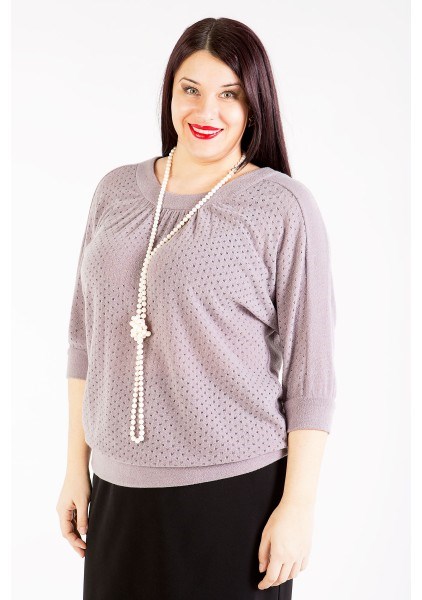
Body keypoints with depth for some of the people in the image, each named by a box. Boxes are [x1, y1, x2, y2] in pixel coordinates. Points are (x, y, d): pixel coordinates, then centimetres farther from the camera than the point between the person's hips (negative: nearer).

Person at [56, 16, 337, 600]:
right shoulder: (117, 191, 7)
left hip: (235, 490, -4)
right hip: (117, 487, 4)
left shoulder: (282, 206, -7)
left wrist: (298, 505, -9)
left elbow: (310, 372, -7)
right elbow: (86, 338, 11)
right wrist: (77, 467, 11)